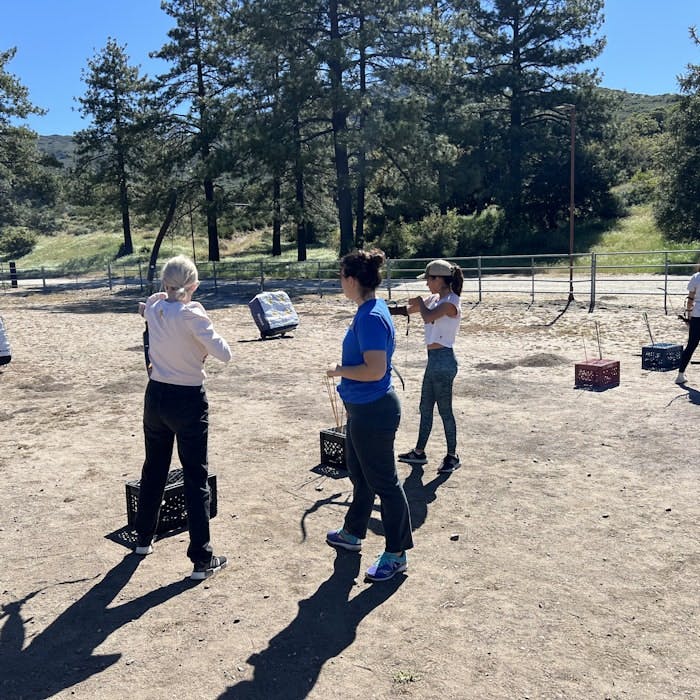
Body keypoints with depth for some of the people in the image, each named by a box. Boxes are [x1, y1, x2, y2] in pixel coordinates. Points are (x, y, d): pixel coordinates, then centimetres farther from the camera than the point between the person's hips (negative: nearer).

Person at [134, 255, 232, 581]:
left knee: (154, 470, 23)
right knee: (196, 479, 2)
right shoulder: (192, 315, -19)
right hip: (188, 401, -6)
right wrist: (208, 335, -4)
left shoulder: (154, 307, 0)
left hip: (156, 397, 6)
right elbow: (224, 354, -19)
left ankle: (144, 538, 41)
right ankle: (202, 560, 7)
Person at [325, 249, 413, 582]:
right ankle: (353, 533, 43)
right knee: (359, 473, 24)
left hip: (374, 412, -10)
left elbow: (375, 370, -29)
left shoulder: (371, 317, -24)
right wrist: (344, 369, 13)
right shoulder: (369, 309, 7)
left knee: (383, 482, 3)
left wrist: (339, 371, -16)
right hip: (362, 409, 10)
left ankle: (396, 554, 18)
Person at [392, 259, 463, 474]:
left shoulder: (451, 301, -16)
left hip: (443, 361, -9)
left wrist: (420, 302, -12)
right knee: (425, 408, 16)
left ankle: (452, 456, 13)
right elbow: (408, 309, 17)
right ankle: (419, 452, 27)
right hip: (434, 360, 9)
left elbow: (428, 317, -31)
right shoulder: (435, 299, 11)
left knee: (444, 410, 0)